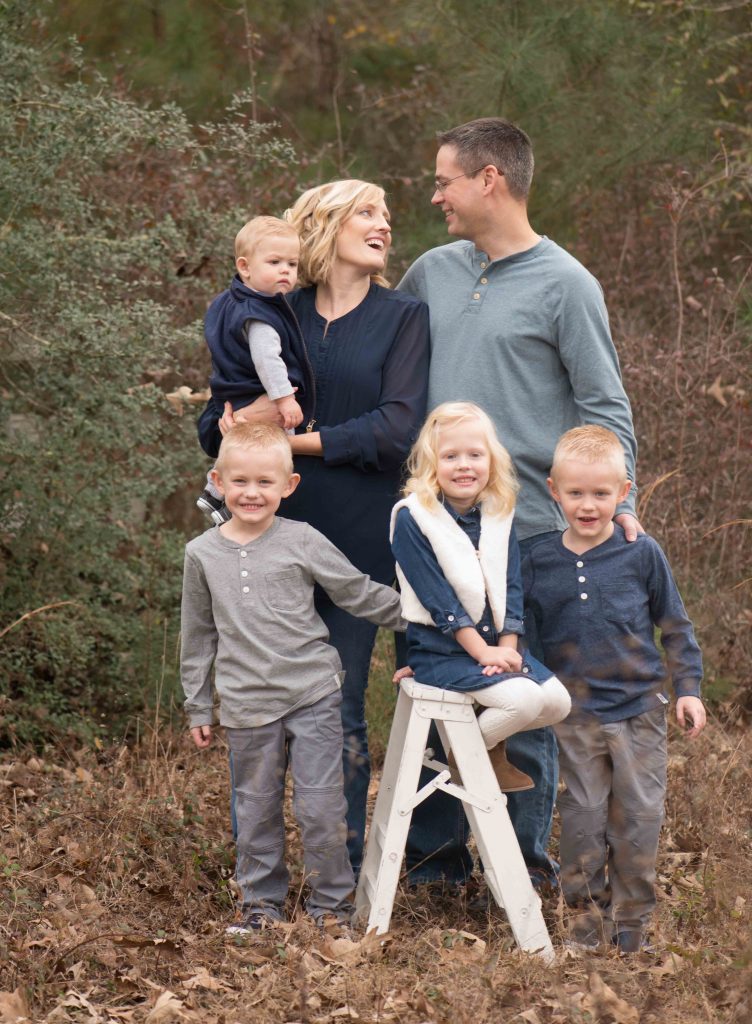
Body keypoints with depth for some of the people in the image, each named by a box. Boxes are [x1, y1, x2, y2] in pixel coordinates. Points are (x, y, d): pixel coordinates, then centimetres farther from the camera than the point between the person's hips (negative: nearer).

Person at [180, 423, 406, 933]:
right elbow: (199, 635, 13)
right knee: (256, 810, 10)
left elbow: (360, 593, 8)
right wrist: (198, 706, 15)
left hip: (313, 694, -2)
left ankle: (332, 904, 10)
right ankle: (262, 903, 24)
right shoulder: (203, 554, 5)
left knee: (321, 806, -4)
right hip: (247, 705, 2)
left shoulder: (302, 541, -2)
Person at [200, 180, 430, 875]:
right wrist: (244, 421, -13)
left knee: (339, 708, 0)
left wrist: (295, 441, -9)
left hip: (356, 537, -2)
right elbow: (219, 419, 10)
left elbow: (397, 430, -7)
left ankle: (344, 871, 8)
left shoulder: (403, 317, 5)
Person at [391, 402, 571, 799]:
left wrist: (507, 647, -10)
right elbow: (438, 598, -15)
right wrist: (482, 652, -17)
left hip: (496, 644, 6)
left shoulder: (499, 516, 7)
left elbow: (510, 588, 5)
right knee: (522, 698, -24)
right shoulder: (412, 518, -12)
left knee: (557, 701, -7)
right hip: (440, 650, -6)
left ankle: (492, 748, 17)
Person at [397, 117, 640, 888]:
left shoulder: (564, 285, -4)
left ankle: (524, 852, 11)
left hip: (529, 527, -5)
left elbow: (604, 407, -4)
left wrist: (617, 502, -14)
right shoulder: (431, 273, 11)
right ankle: (434, 848, 18)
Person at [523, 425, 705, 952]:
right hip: (577, 714, 1)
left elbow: (675, 626, 6)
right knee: (583, 815, 4)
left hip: (639, 708, -1)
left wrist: (688, 687, 1)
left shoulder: (642, 554, -2)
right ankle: (588, 911, 18)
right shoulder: (539, 562, 2)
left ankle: (632, 918, 13)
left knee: (638, 814, 1)